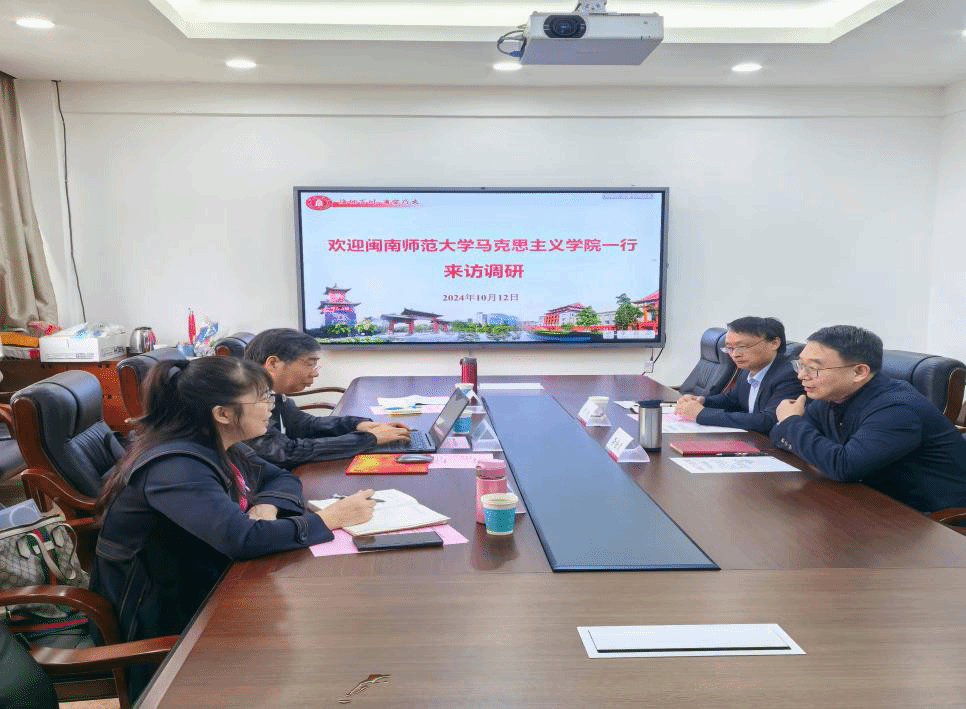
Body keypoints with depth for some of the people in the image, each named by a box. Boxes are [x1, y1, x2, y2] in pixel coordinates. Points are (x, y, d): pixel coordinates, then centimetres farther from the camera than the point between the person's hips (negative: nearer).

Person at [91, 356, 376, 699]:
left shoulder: (221, 447, -1)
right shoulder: (176, 467, -28)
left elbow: (281, 477, 10)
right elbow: (243, 539, -37)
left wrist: (266, 506, -13)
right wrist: (332, 518, -29)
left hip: (205, 586, 8)